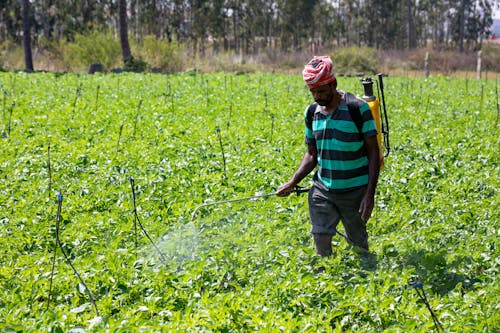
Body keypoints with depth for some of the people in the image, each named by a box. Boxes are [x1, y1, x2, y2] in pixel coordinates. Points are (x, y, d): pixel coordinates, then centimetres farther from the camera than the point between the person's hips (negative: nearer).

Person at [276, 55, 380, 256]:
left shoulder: (358, 109, -11)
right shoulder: (312, 112, 5)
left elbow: (373, 152, -8)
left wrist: (370, 194, -14)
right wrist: (293, 183, 1)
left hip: (355, 190, -3)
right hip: (322, 189, 4)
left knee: (358, 245, 9)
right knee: (321, 238, -8)